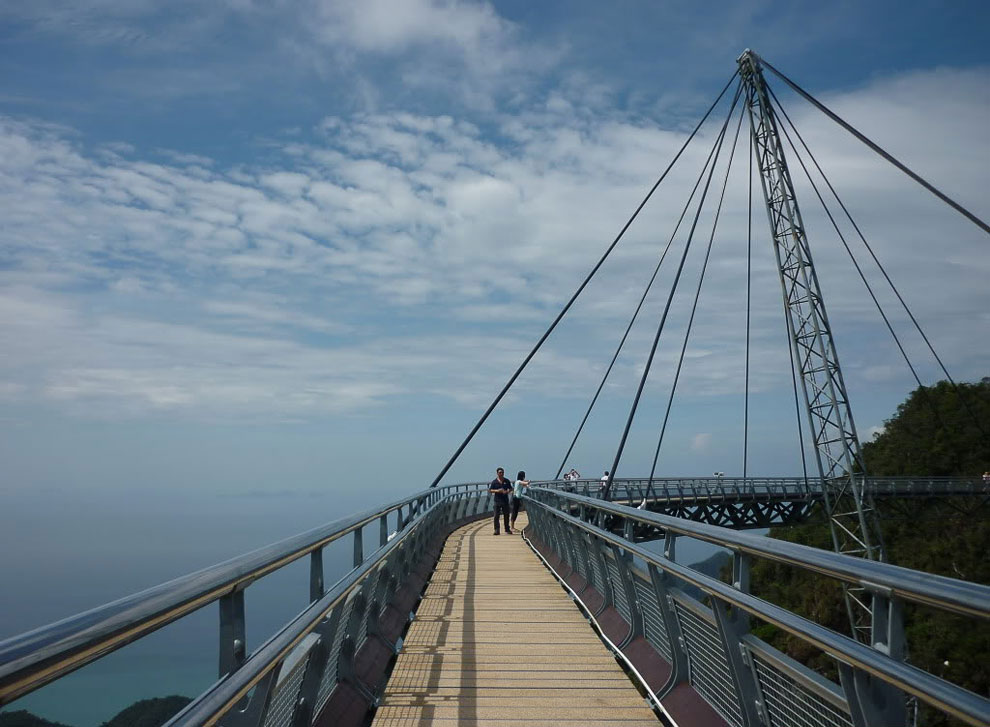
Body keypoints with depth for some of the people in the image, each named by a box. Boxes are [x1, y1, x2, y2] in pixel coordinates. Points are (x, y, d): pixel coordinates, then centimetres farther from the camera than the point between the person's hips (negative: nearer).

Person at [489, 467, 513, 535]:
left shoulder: (506, 481, 6)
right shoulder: (494, 481, -1)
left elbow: (511, 489, 13)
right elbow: (490, 490, -1)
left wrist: (507, 491, -9)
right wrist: (497, 491, -16)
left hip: (505, 501, 2)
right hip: (497, 501, -2)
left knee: (506, 515, 7)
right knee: (496, 516, -5)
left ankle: (507, 530, 17)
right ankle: (496, 530, 0)